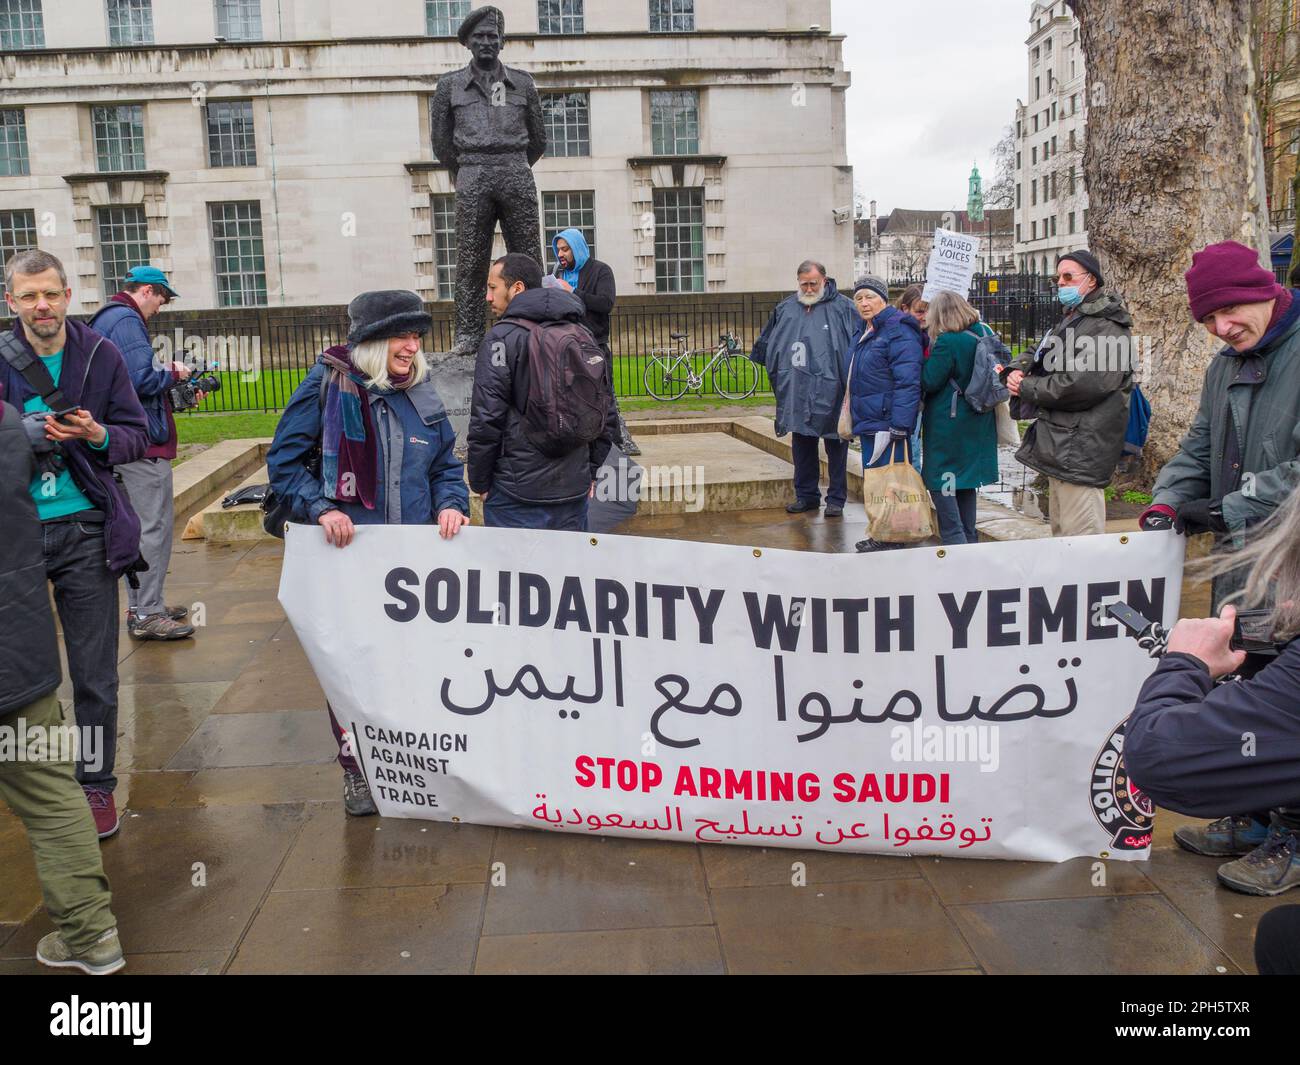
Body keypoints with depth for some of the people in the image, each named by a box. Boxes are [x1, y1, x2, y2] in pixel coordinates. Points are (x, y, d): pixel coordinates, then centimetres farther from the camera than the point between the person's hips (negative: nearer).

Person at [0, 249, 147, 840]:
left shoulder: (100, 354, 1)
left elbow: (136, 435, 3)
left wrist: (97, 435, -17)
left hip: (84, 531, -1)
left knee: (95, 675, 5)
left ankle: (97, 784, 20)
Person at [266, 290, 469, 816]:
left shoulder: (421, 395, 8)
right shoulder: (326, 384, -7)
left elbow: (447, 465, 15)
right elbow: (284, 461, -4)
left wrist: (450, 505, -5)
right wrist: (321, 509, -18)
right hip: (346, 555, -4)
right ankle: (355, 766, 24)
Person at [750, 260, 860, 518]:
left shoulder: (842, 308, -3)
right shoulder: (785, 309, 11)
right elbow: (765, 343, 24)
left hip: (830, 392, -4)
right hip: (797, 392, 5)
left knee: (835, 446, 4)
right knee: (801, 445, 11)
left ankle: (836, 499, 13)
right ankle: (806, 495, 23)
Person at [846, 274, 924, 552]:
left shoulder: (898, 331, -14)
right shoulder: (866, 333, 17)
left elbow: (908, 383, -20)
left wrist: (898, 427, -25)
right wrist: (852, 415, 21)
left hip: (888, 424, -10)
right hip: (869, 423, 10)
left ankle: (891, 539, 2)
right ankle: (880, 535, 25)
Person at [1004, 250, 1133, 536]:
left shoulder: (1108, 328, -11)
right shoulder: (1069, 321, 22)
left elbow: (1081, 384, -23)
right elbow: (1035, 357, 26)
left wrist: (1027, 388, -11)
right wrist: (1016, 370, 1)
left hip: (1081, 451, -10)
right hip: (1058, 448, 10)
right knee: (1060, 535, 17)